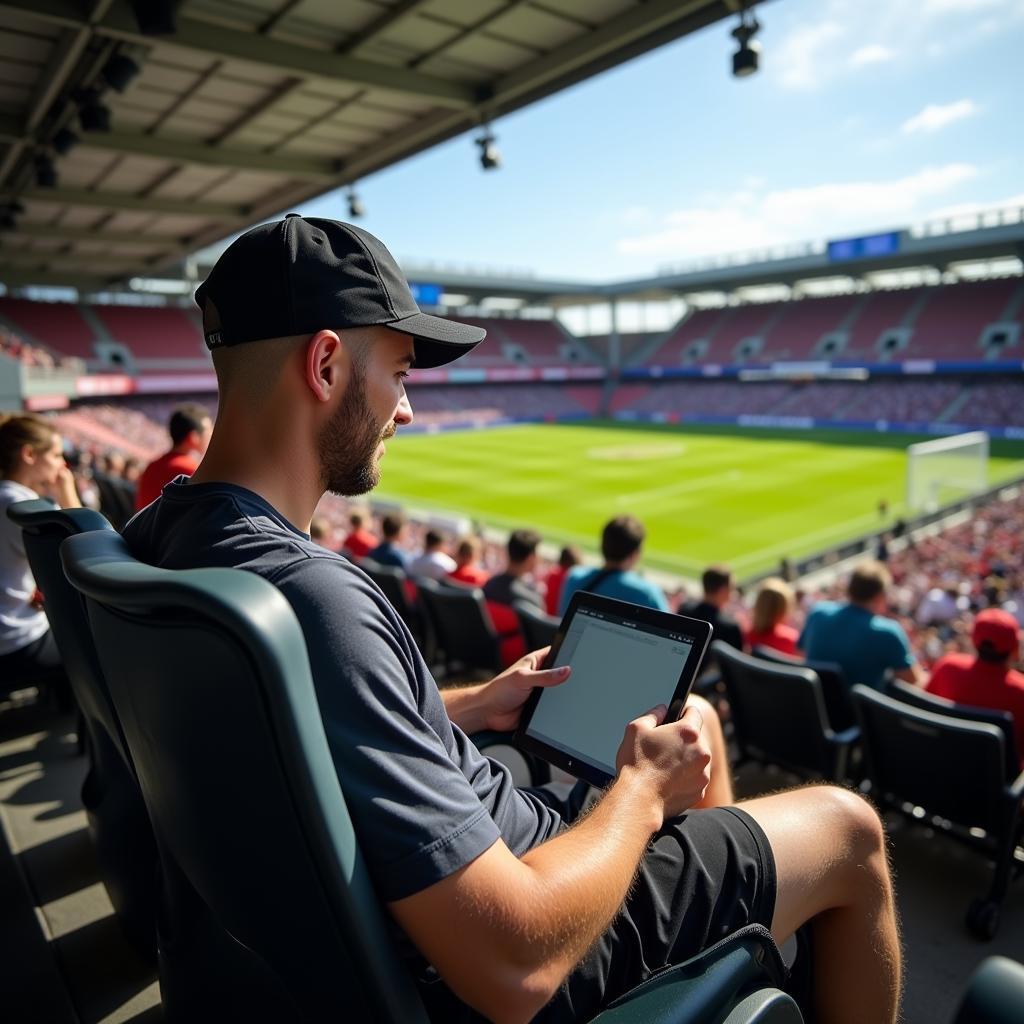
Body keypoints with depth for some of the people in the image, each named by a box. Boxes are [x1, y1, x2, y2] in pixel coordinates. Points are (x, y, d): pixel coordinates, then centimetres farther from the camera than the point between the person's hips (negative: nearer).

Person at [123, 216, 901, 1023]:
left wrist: (472, 705, 10)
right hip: (505, 945, -8)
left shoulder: (167, 533, -4)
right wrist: (643, 789, -15)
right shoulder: (311, 597, -36)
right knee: (850, 832, 8)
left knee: (690, 716, 24)